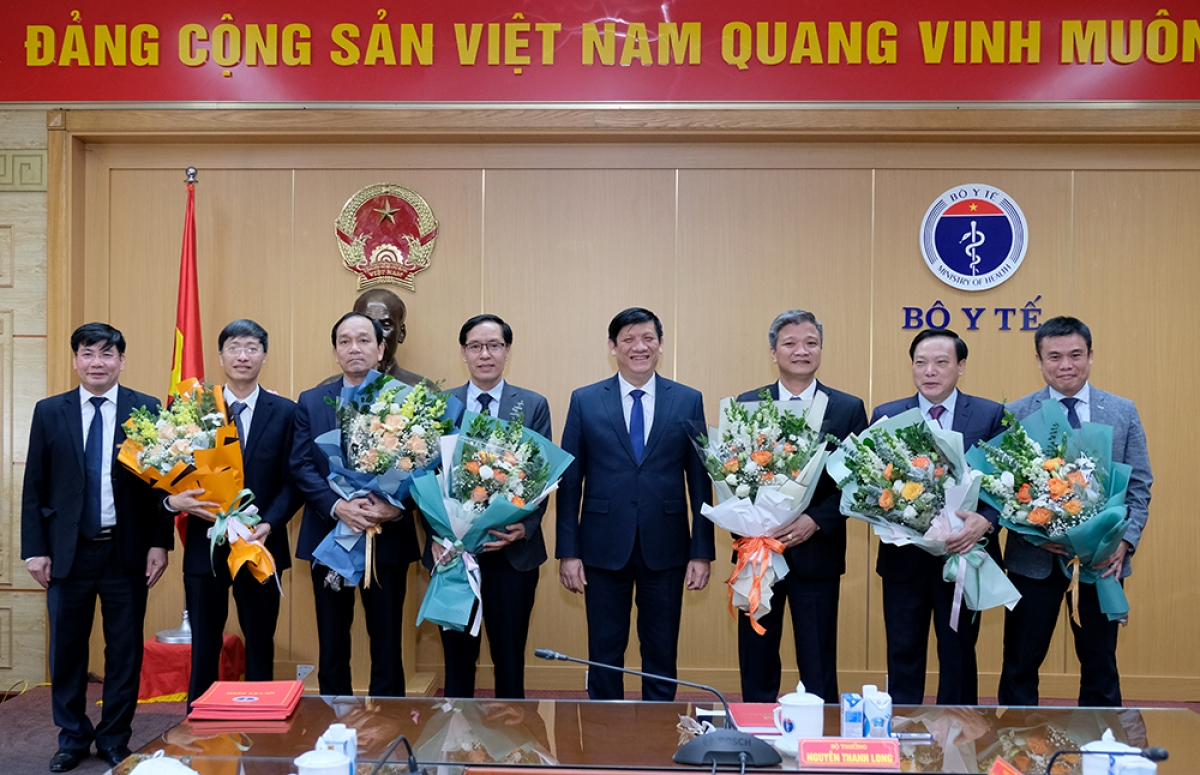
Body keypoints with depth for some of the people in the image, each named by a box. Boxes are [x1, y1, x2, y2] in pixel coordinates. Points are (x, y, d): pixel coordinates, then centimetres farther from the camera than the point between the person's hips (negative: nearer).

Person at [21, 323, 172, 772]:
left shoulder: (148, 410, -1)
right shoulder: (49, 412, 4)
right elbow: (34, 486, 5)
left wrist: (159, 542, -6)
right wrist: (35, 548, -1)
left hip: (127, 550, -1)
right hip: (68, 550, 2)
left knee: (124, 651, 7)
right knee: (66, 650, 11)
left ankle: (115, 739, 22)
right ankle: (72, 738, 28)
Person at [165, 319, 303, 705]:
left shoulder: (284, 412, 1)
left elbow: (292, 481, -2)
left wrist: (270, 524, -17)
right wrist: (174, 500, -19)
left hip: (261, 545, 0)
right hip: (205, 546, 0)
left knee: (260, 646, 11)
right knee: (204, 648, 10)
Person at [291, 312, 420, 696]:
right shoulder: (311, 402, 6)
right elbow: (301, 466, -2)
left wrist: (397, 506, -21)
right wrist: (337, 506, -17)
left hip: (388, 538, -1)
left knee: (387, 643, 6)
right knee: (332, 645, 11)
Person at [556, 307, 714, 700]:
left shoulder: (688, 401, 3)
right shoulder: (585, 401, 2)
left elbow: (700, 480, 3)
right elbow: (569, 481, 1)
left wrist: (702, 552, -1)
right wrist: (568, 552, -3)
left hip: (665, 549, 0)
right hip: (604, 549, 0)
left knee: (661, 656, 11)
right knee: (604, 653, 10)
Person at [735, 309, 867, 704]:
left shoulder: (848, 408, 3)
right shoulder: (746, 405, 5)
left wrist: (816, 521, -14)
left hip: (816, 551, -1)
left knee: (818, 667, 6)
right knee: (756, 662, 11)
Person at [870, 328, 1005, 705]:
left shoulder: (991, 415, 0)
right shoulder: (886, 416, 3)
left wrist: (985, 521, -20)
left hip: (963, 555, -1)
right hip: (903, 557, 1)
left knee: (959, 658, 12)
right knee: (903, 657, 10)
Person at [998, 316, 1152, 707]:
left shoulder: (1123, 412, 4)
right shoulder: (1015, 415, -2)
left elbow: (1139, 487, 5)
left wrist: (1126, 541, -10)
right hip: (1034, 560, -1)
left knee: (1100, 665, 14)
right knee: (1020, 665, 8)